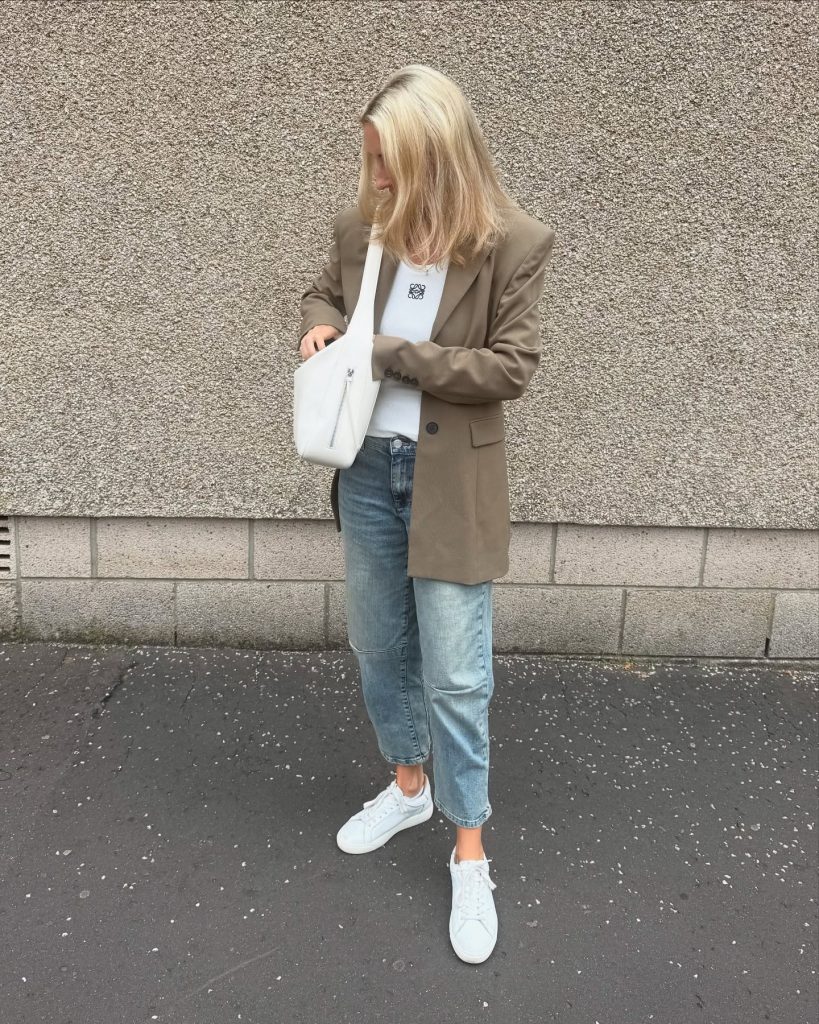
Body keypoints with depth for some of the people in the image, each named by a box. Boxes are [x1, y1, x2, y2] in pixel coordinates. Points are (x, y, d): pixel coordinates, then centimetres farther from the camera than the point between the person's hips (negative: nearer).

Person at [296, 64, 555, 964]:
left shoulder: (513, 244, -13)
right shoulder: (360, 228, 0)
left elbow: (510, 367, -14)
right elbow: (323, 291, 18)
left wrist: (390, 356, -17)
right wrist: (319, 325, -6)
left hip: (451, 482, -5)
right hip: (368, 470, 5)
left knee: (455, 677, 1)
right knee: (379, 648, 18)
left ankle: (470, 854, 21)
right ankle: (409, 786, 43)